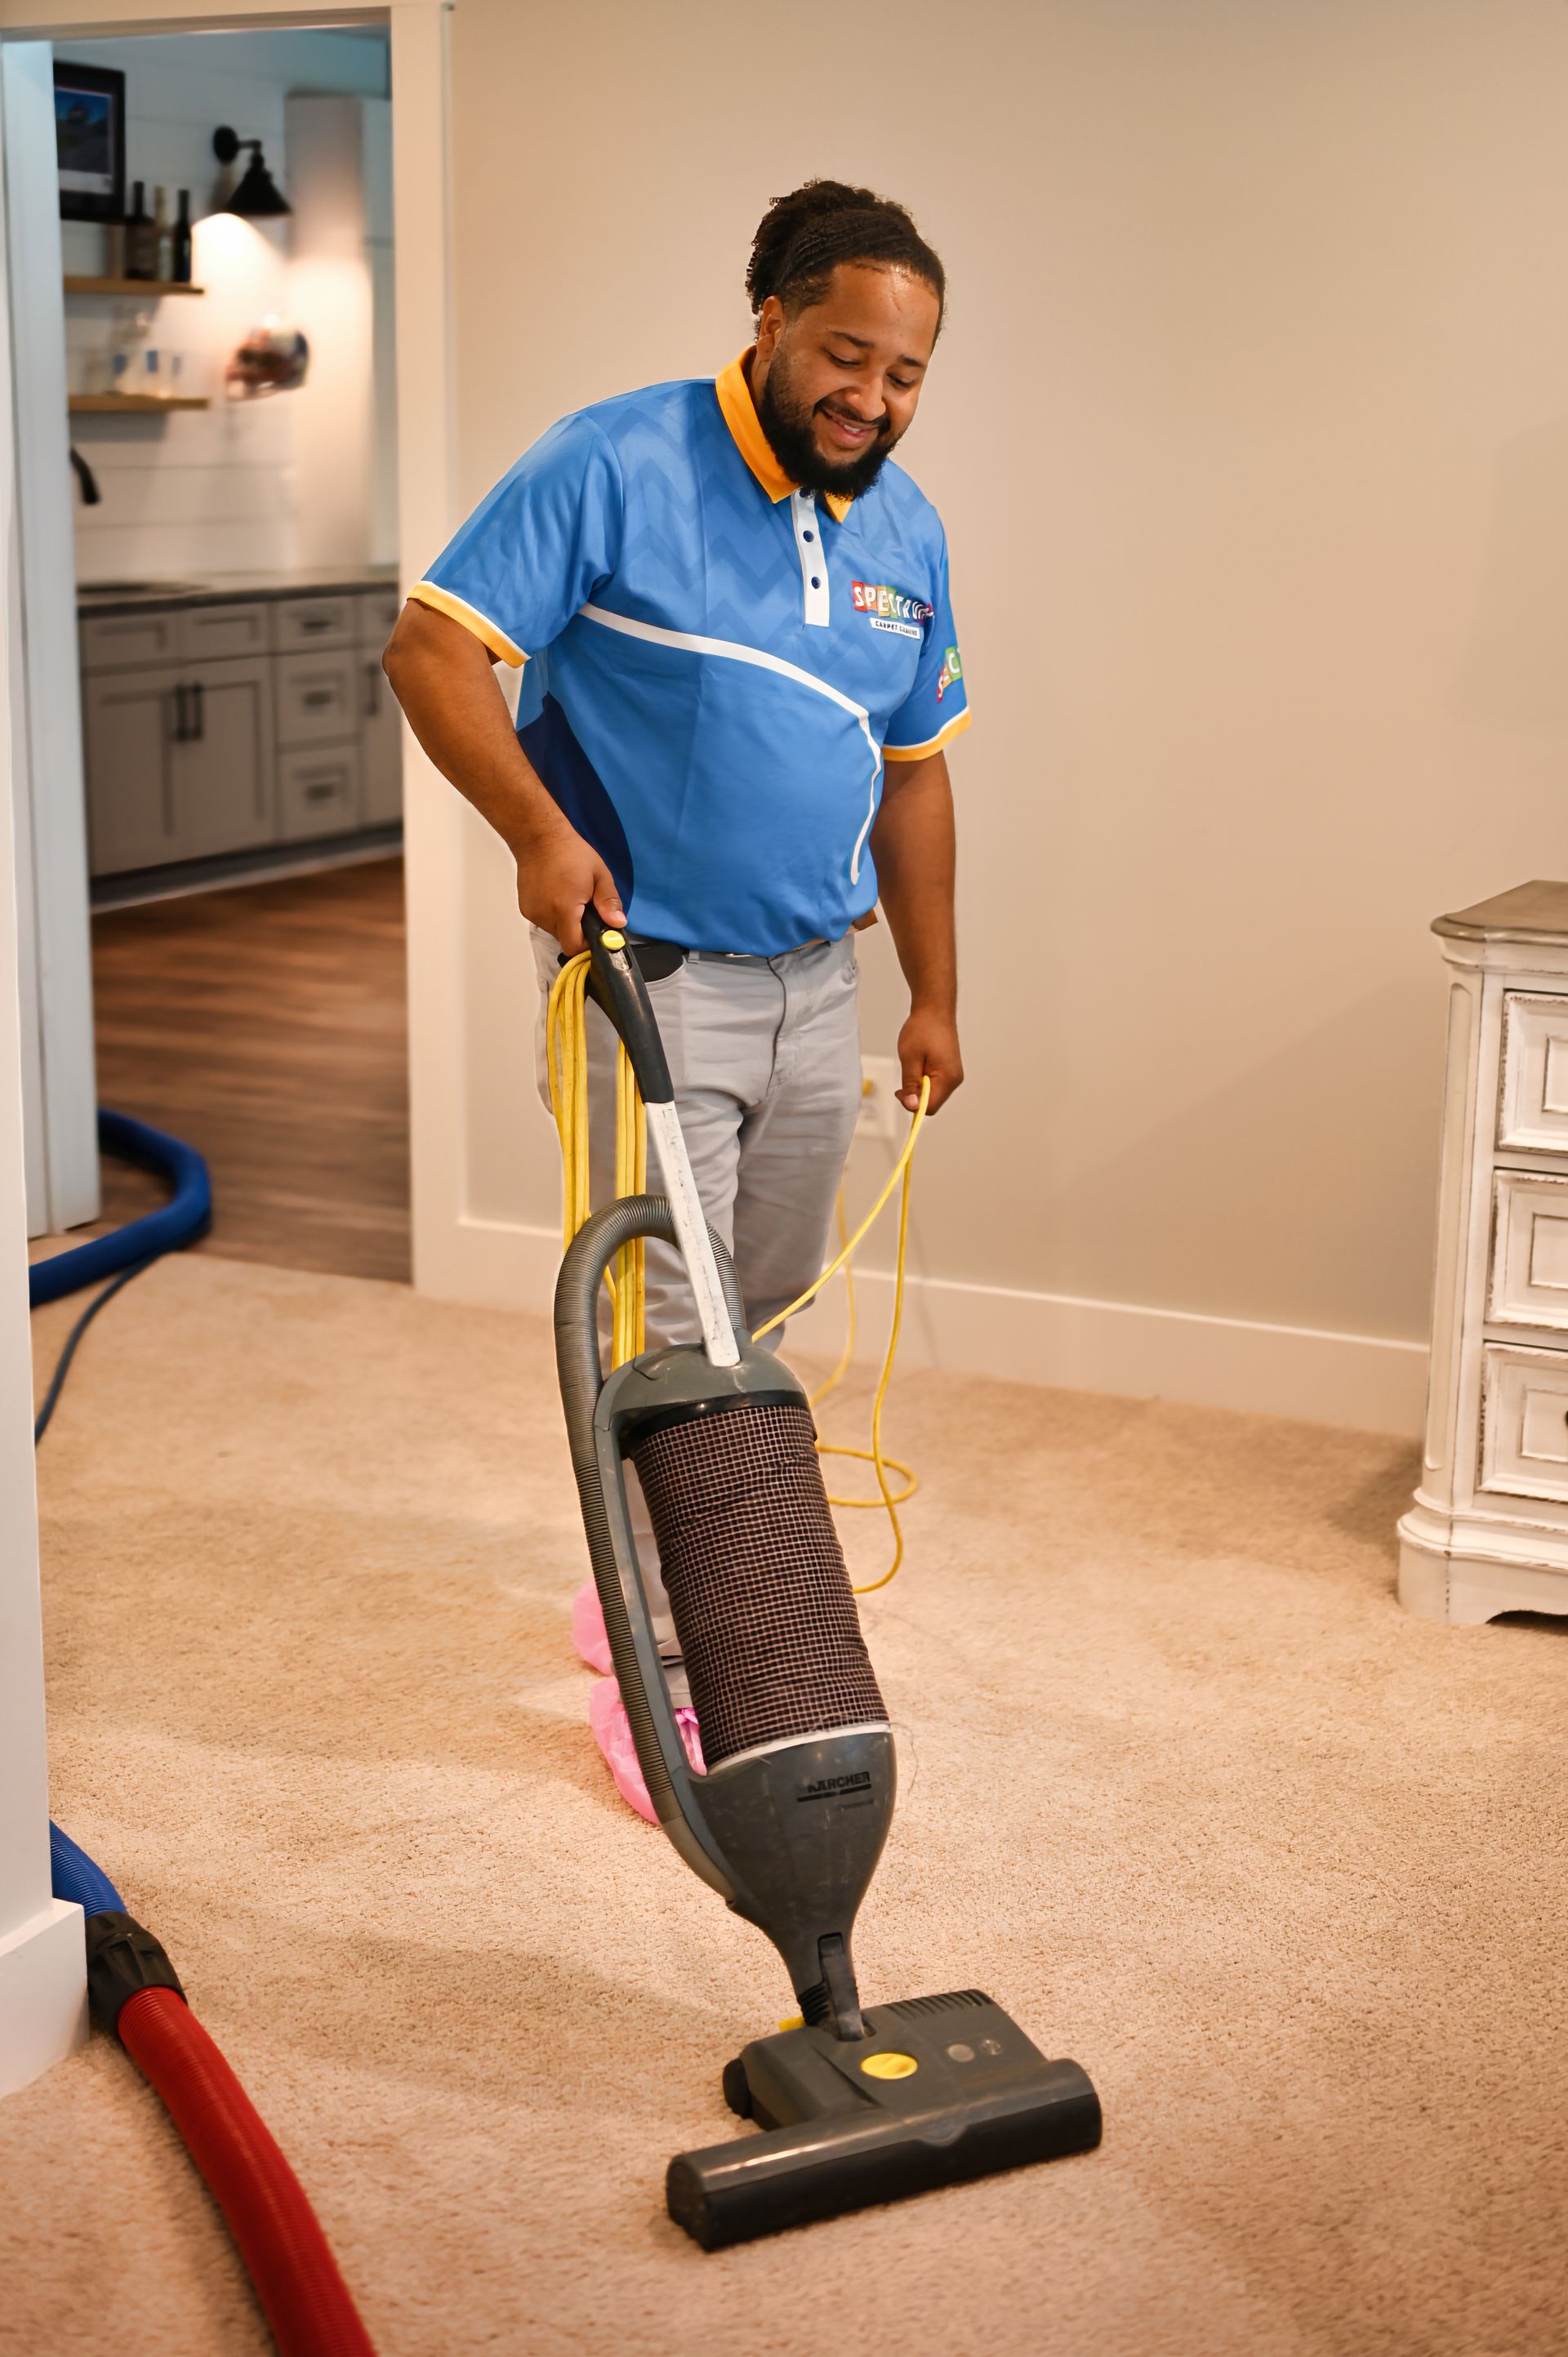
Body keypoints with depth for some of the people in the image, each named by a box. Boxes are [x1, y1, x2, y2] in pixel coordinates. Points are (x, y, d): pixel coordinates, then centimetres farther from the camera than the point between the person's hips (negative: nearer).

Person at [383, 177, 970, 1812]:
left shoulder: (907, 532, 7)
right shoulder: (616, 468, -13)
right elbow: (434, 648, -17)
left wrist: (932, 994, 14)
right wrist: (541, 830, -30)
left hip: (817, 980, 7)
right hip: (649, 970, -7)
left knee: (763, 1298, 16)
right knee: (666, 1328, -4)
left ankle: (661, 1578, 36)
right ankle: (655, 1671, 9)